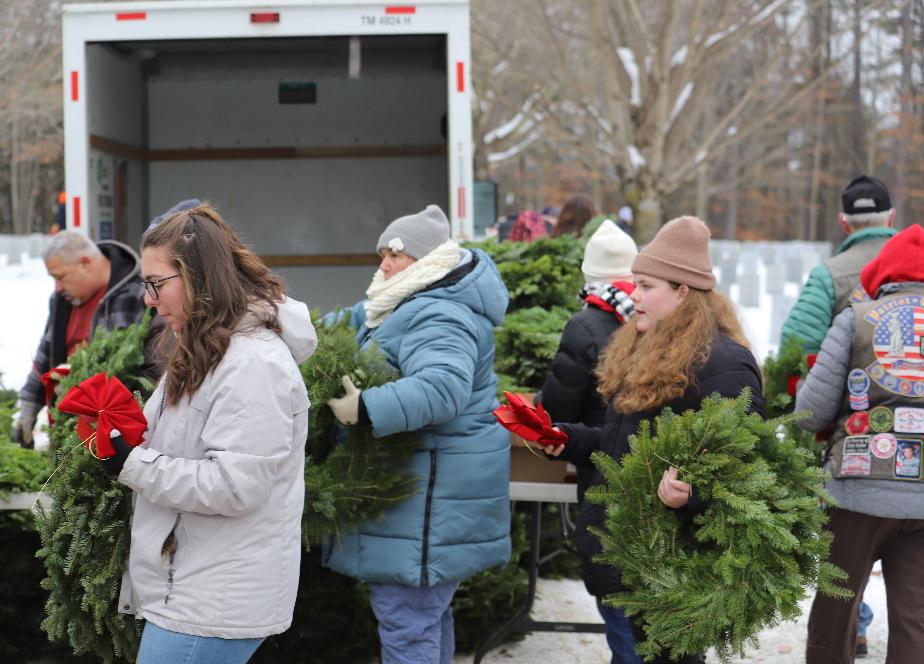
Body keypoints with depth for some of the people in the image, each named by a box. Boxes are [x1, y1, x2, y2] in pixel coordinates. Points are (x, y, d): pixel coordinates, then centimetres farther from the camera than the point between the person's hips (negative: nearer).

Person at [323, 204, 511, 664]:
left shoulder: (438, 318, -20)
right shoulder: (416, 304, 14)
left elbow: (443, 387, -38)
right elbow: (362, 320, 33)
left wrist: (367, 409, -43)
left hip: (429, 495, -11)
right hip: (430, 491, 11)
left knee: (406, 620, -9)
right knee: (427, 611, 23)